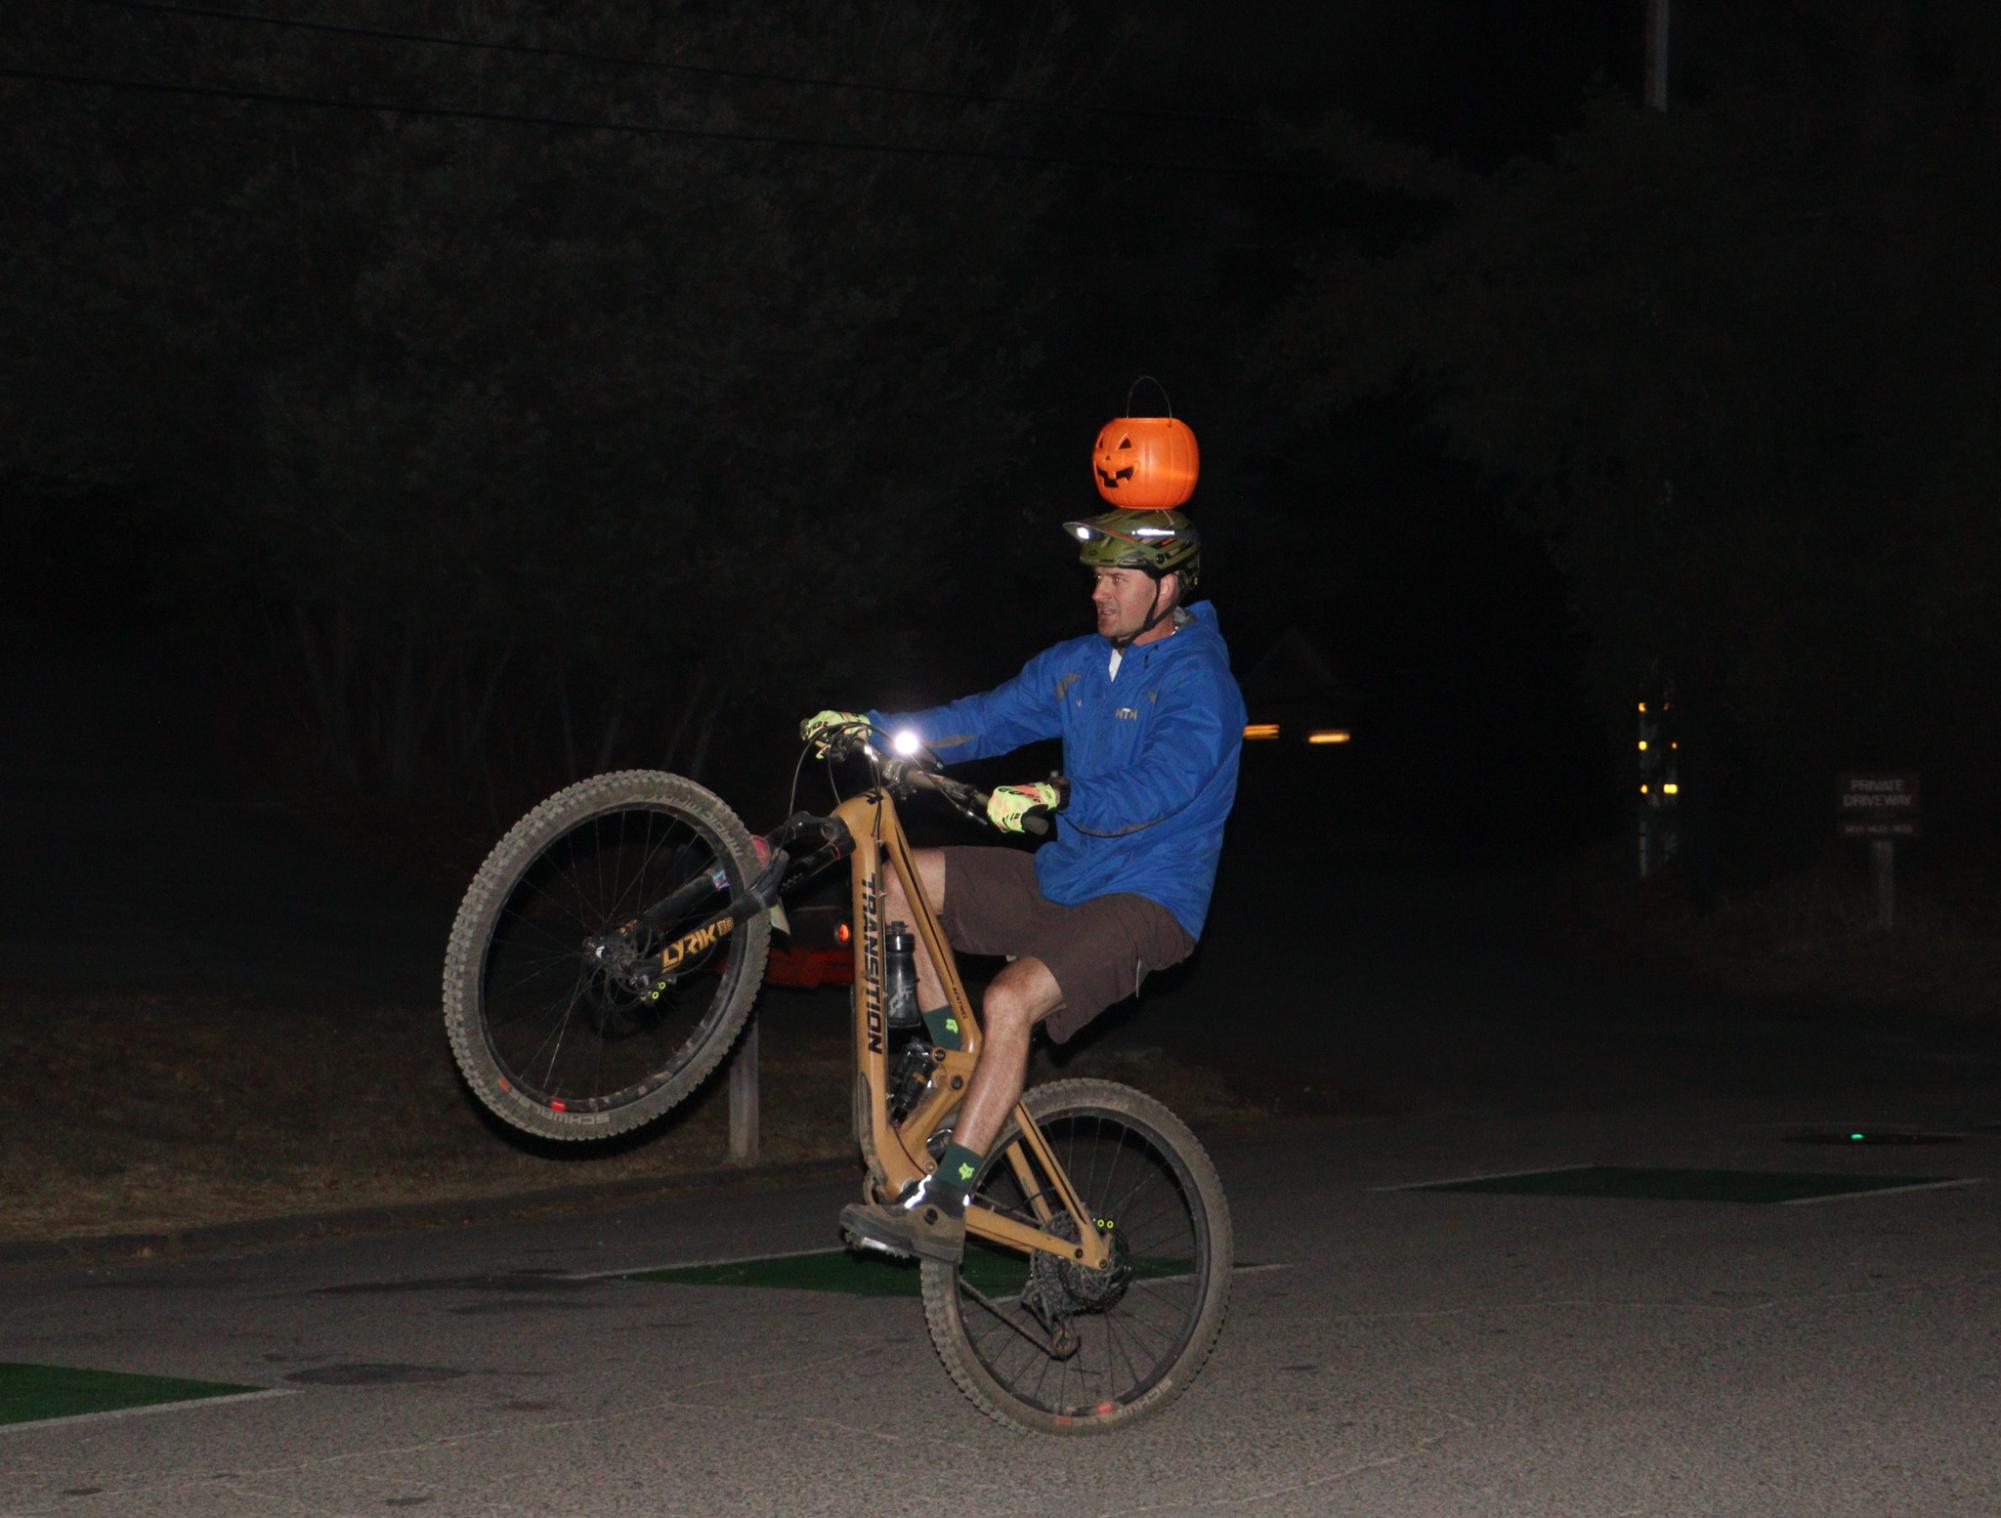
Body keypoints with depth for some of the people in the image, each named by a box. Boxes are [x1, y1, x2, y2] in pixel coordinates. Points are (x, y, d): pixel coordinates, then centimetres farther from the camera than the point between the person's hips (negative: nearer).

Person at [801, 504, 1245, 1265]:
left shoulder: (1198, 682, -14)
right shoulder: (1078, 665, 12)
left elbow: (1153, 790, -29)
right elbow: (987, 719, 9)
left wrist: (1054, 796, -43)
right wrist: (873, 728, -3)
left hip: (1145, 900, -9)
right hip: (1062, 879, 9)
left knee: (1011, 1000, -30)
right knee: (899, 876, 2)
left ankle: (942, 1206, -28)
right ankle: (956, 1064, 9)